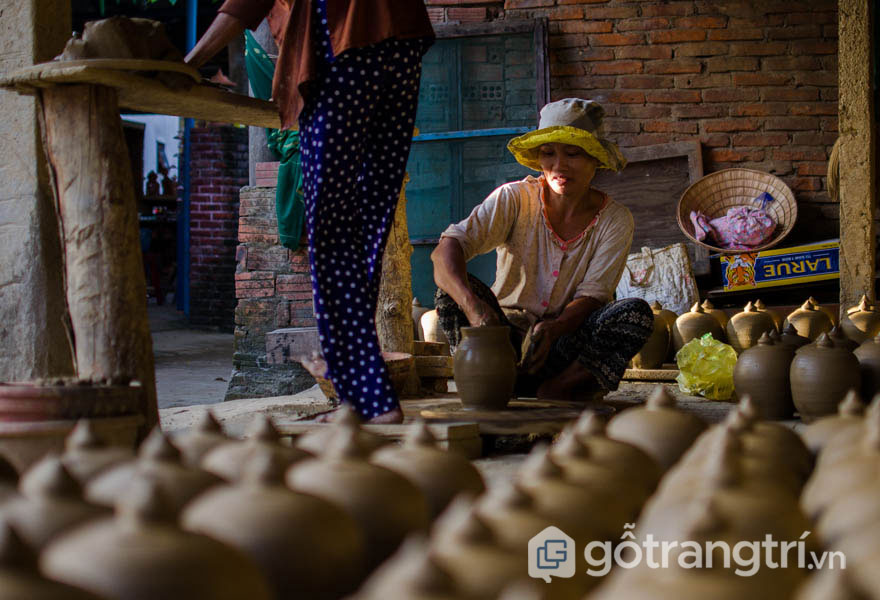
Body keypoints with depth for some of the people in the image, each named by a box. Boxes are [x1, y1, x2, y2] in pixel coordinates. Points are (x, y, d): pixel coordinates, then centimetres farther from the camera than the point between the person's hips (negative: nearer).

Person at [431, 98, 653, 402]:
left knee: (637, 313, -26)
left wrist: (552, 329, -36)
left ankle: (556, 388, -24)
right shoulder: (514, 199, -9)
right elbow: (446, 250, -23)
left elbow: (592, 296, -12)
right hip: (507, 337, -1)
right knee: (453, 288, -27)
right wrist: (474, 308, -44)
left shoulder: (615, 220, -5)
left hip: (564, 340, 1)